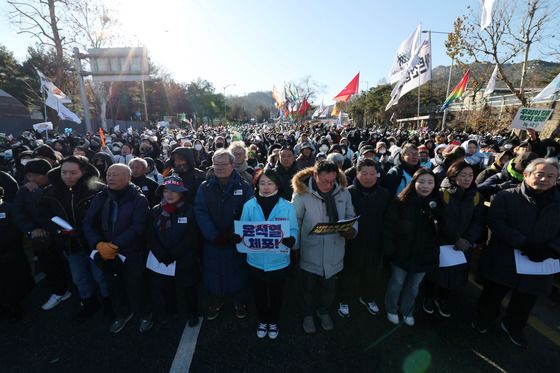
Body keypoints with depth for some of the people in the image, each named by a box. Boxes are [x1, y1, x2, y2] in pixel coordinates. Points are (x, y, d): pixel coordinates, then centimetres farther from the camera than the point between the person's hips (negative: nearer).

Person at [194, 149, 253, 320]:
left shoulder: (244, 187, -4)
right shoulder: (205, 187, 1)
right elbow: (200, 212, -8)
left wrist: (236, 234, -21)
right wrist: (213, 235, -18)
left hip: (236, 241, -1)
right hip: (212, 241, 2)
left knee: (237, 273, 12)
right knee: (213, 274, 13)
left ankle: (239, 303, 37)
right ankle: (214, 303, 38)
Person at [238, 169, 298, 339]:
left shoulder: (287, 207, -10)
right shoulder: (249, 205, -7)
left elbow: (294, 231, -7)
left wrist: (290, 239, -29)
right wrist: (243, 239, -22)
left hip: (278, 261, -1)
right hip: (256, 261, 1)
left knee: (276, 294, 21)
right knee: (259, 294, 21)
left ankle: (274, 322, 48)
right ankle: (262, 321, 49)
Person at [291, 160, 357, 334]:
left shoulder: (343, 192, -7)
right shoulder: (302, 193, -17)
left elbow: (351, 216, 5)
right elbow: (295, 221, -9)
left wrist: (352, 229, -15)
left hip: (334, 252, 3)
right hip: (310, 252, -2)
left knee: (329, 288, 24)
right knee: (308, 287, 22)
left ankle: (323, 311, 55)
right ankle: (308, 314, 51)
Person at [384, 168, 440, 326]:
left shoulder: (436, 203, -4)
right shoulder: (400, 202, -15)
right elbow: (391, 228, -15)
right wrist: (390, 250, -18)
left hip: (424, 255, 3)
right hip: (402, 253, -3)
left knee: (413, 287, 22)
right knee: (397, 284, 17)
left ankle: (407, 312, 48)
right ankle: (391, 310, 43)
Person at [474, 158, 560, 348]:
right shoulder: (505, 197, -9)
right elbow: (495, 223, -17)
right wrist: (524, 244, -25)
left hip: (538, 265, 4)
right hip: (503, 260, -3)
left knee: (525, 302, 22)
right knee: (493, 295, 15)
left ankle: (513, 326, 48)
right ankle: (484, 318, 42)